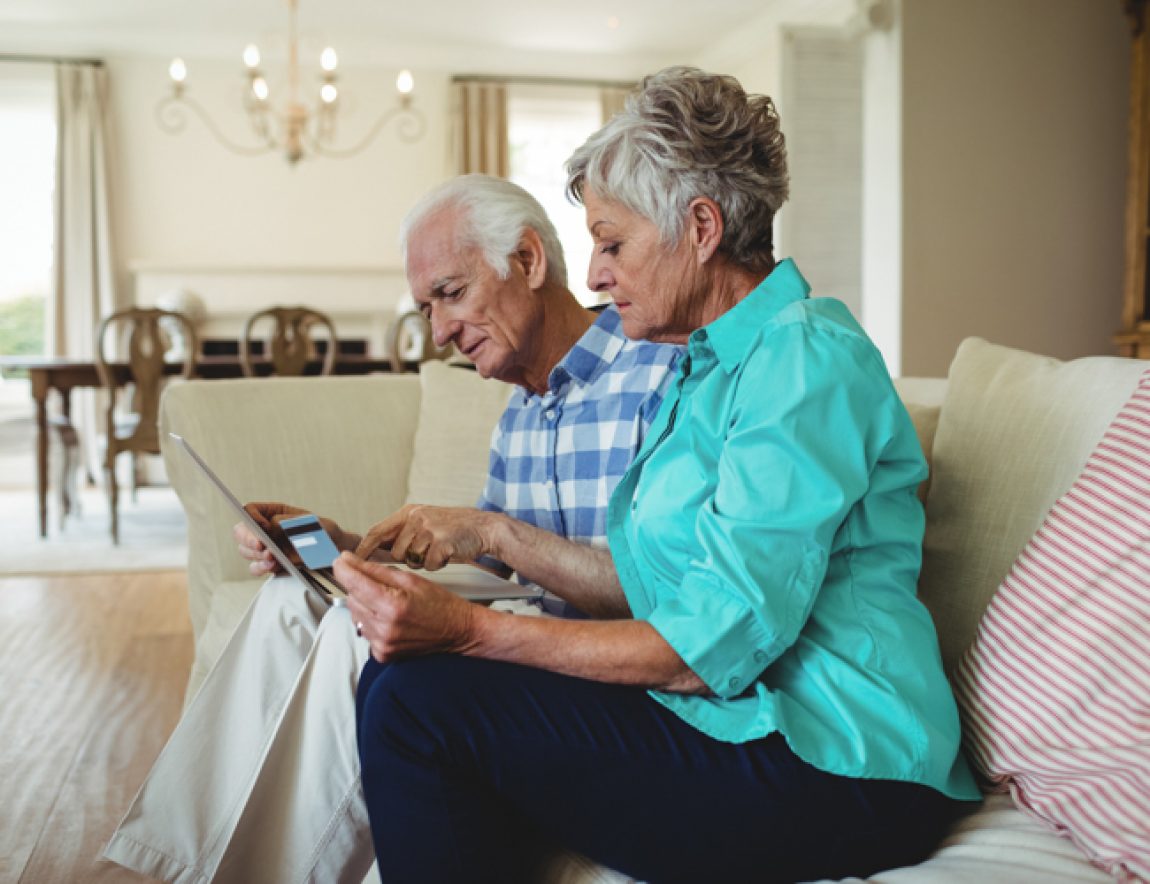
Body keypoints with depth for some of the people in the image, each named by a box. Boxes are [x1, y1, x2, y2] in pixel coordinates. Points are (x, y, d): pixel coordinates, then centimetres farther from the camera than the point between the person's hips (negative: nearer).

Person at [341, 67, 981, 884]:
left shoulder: (806, 362, -16)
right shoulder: (718, 363, 15)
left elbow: (714, 647, -22)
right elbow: (650, 584, 15)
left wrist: (468, 630, -22)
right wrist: (494, 535, 11)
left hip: (832, 768, -9)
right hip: (742, 718, 9)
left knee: (417, 705, -17)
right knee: (402, 673, 1)